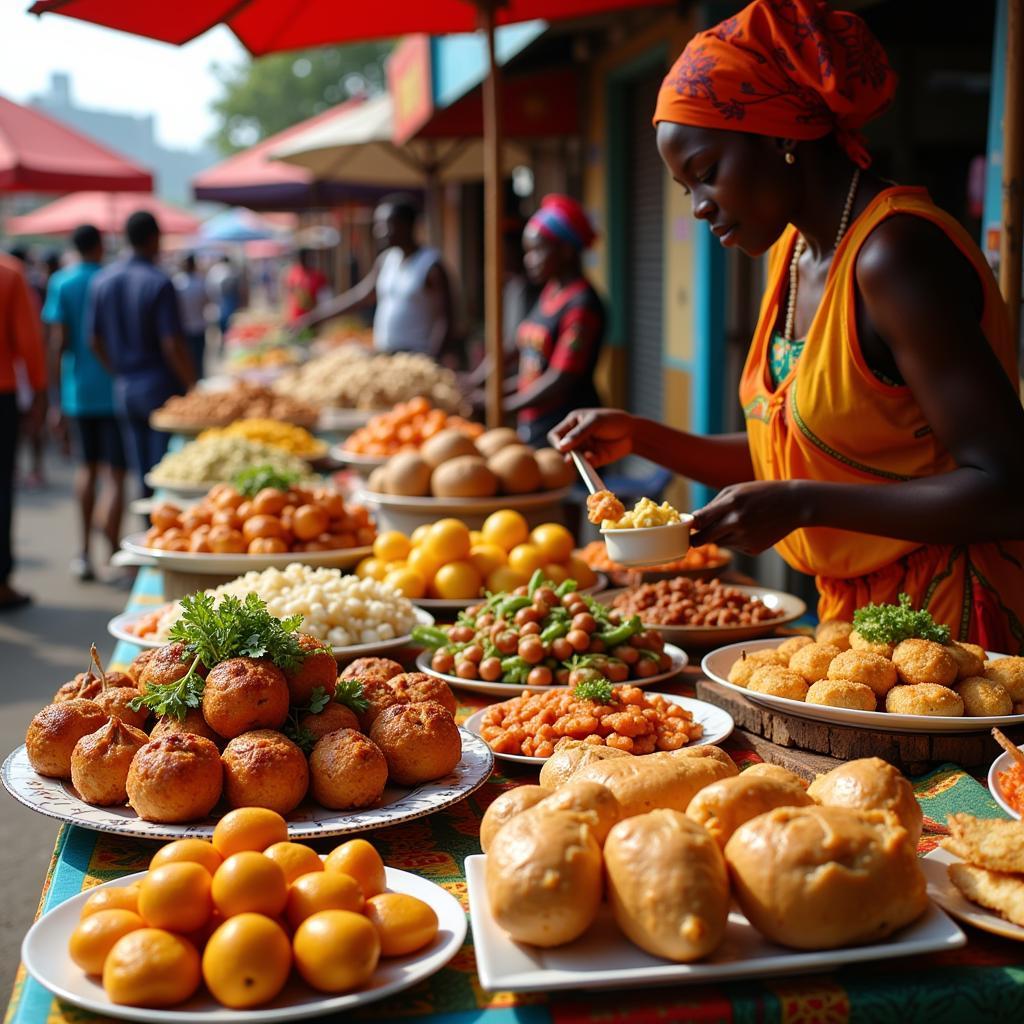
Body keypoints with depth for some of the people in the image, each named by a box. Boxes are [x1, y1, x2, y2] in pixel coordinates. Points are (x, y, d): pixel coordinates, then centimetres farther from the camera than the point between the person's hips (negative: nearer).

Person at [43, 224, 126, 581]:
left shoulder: (61, 283, 1)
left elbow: (58, 341, -4)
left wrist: (58, 397, 0)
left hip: (78, 388, 2)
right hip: (114, 389, -2)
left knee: (86, 468, 15)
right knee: (115, 474, -1)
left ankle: (84, 552, 13)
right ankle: (113, 549, -11)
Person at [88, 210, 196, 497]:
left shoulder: (102, 280, 6)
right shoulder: (159, 283, -13)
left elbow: (95, 340, 9)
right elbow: (172, 346, -16)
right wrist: (193, 387, -8)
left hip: (124, 390, 6)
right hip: (161, 386, -6)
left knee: (142, 476, 11)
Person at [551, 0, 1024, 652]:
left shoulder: (895, 254, -19)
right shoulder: (792, 253, 9)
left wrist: (803, 504, -27)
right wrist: (638, 437, 6)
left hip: (951, 620, -8)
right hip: (854, 613, 8)